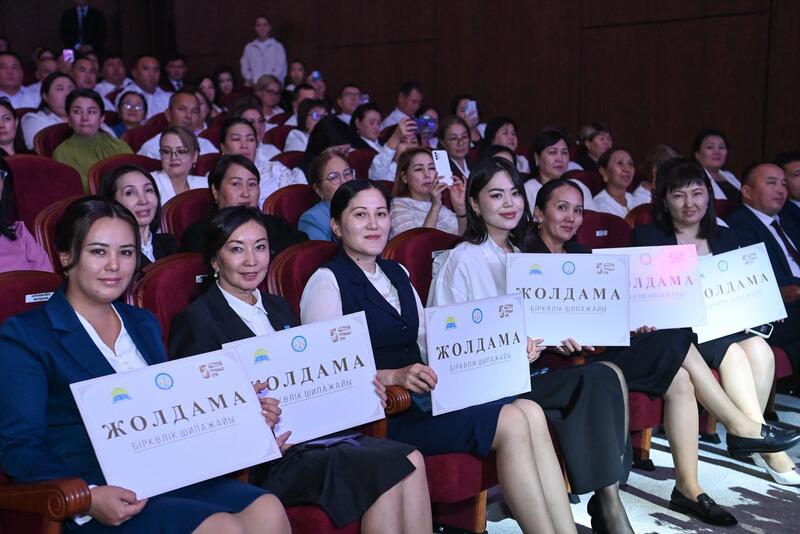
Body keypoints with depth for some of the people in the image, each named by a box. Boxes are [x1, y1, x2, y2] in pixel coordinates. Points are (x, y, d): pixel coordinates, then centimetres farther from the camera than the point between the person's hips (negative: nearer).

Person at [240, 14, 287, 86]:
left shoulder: (277, 47, 5)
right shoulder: (249, 47, 14)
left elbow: (281, 68, -2)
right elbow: (244, 67, 9)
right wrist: (250, 80, -8)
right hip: (253, 87, 2)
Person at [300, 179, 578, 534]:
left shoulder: (397, 274, 20)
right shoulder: (327, 281, -3)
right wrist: (393, 377, -25)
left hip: (423, 396, 7)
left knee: (530, 412, -17)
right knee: (512, 423, -21)